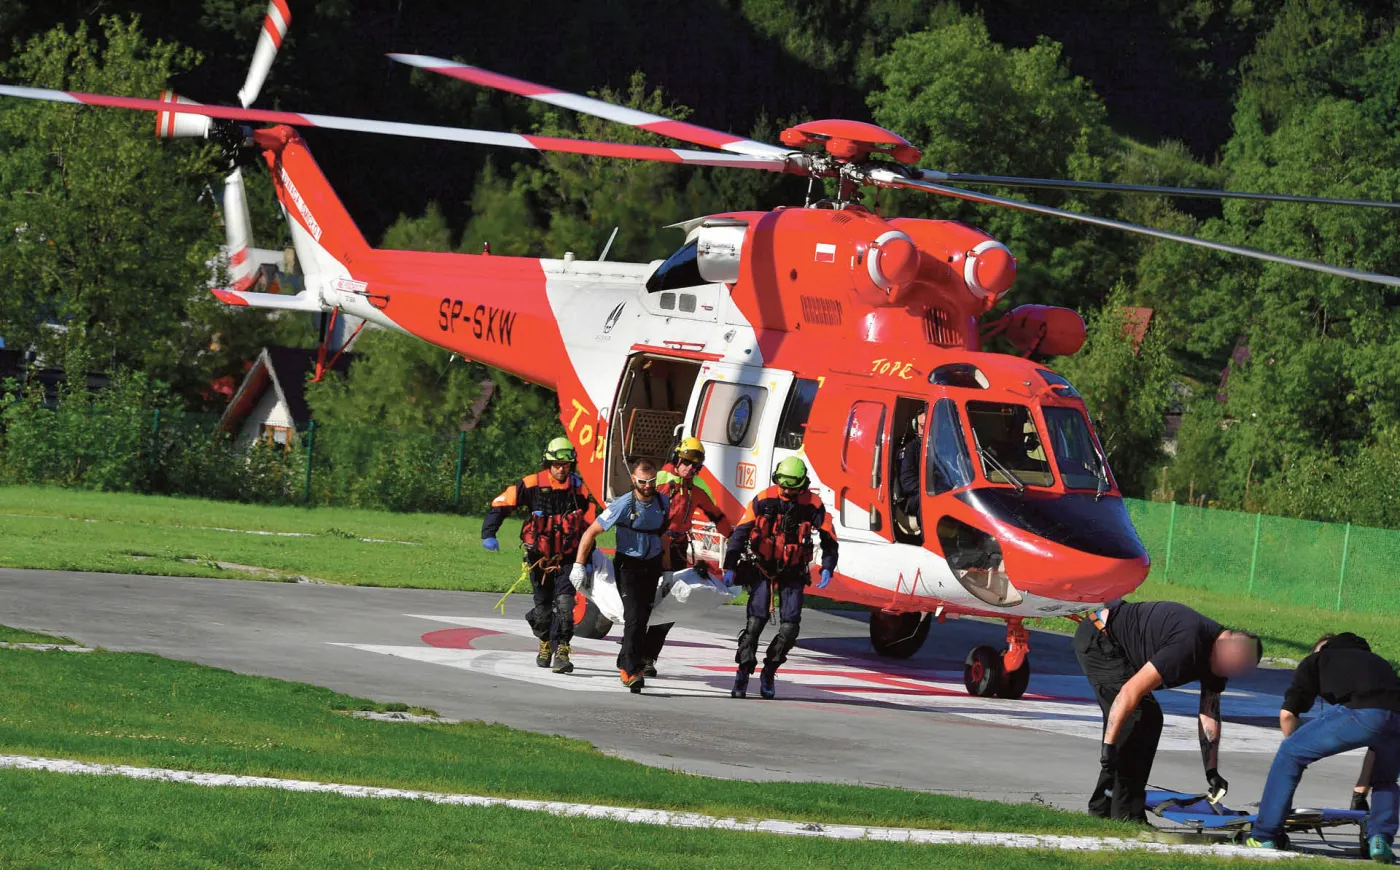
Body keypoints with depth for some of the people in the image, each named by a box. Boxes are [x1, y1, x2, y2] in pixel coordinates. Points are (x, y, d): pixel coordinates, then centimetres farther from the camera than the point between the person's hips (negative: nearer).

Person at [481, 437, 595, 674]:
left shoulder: (580, 488, -4)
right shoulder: (532, 485, -8)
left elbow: (590, 527, 7)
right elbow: (500, 504, -4)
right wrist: (488, 534, -14)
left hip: (567, 558, -1)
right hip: (539, 557, 1)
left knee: (564, 603, -19)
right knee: (542, 607, 13)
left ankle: (561, 651, -19)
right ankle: (545, 644, 38)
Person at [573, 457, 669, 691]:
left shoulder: (663, 502, -1)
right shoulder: (623, 505, -17)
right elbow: (591, 532, -13)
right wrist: (579, 565, -17)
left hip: (652, 566, 5)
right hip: (628, 565, -5)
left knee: (642, 619, 5)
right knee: (634, 617, -16)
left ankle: (625, 664, 21)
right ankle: (632, 671, -18)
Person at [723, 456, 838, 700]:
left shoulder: (812, 505, -7)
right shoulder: (763, 500, -10)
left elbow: (829, 539, 1)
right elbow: (740, 532, -7)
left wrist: (827, 568, -11)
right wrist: (730, 567, -14)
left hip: (793, 572, 2)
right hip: (762, 568, -2)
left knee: (791, 625, -7)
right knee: (757, 618, -15)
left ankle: (769, 672, 10)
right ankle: (744, 672, -8)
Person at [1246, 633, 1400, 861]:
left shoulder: (1316, 660, 30)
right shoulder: (1376, 661, 43)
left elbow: (1287, 714, 20)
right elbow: (1377, 743, 45)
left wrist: (1299, 752, 40)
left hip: (1360, 713, -4)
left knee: (1289, 753, 13)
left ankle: (1265, 836, 14)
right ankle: (1380, 840, 13)